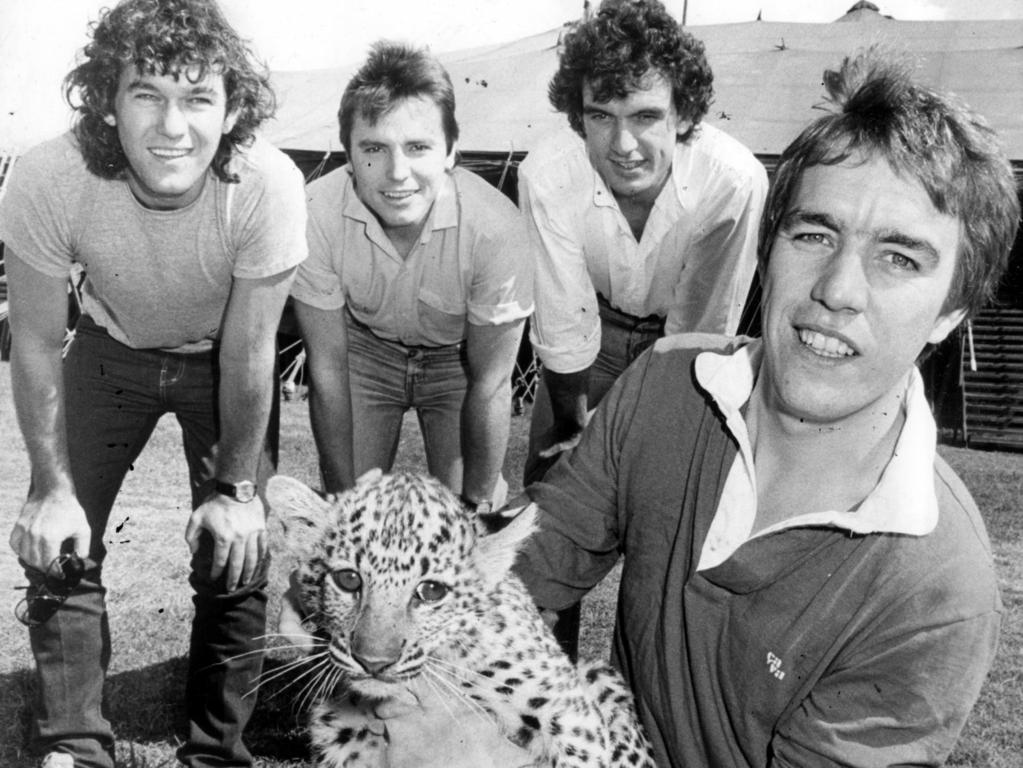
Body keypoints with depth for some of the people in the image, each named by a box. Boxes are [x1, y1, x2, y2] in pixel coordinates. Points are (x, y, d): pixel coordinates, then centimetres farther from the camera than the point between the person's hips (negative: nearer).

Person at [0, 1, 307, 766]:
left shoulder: (269, 187, -34)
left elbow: (247, 354, -22)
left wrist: (236, 489, -14)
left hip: (221, 359, -1)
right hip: (112, 349, 1)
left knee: (236, 550, -5)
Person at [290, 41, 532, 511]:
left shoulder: (494, 227, -34)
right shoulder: (317, 214, -30)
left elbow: (488, 385, -21)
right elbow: (326, 366, -17)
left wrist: (477, 502, -13)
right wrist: (344, 501, -12)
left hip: (459, 357, -1)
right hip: (363, 349, 1)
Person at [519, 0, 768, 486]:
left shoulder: (736, 181, -36)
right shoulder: (545, 176, -33)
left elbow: (702, 331, -25)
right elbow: (564, 329, -22)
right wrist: (576, 432, -10)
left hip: (682, 325, 0)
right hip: (596, 318, 1)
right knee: (548, 478, 5)